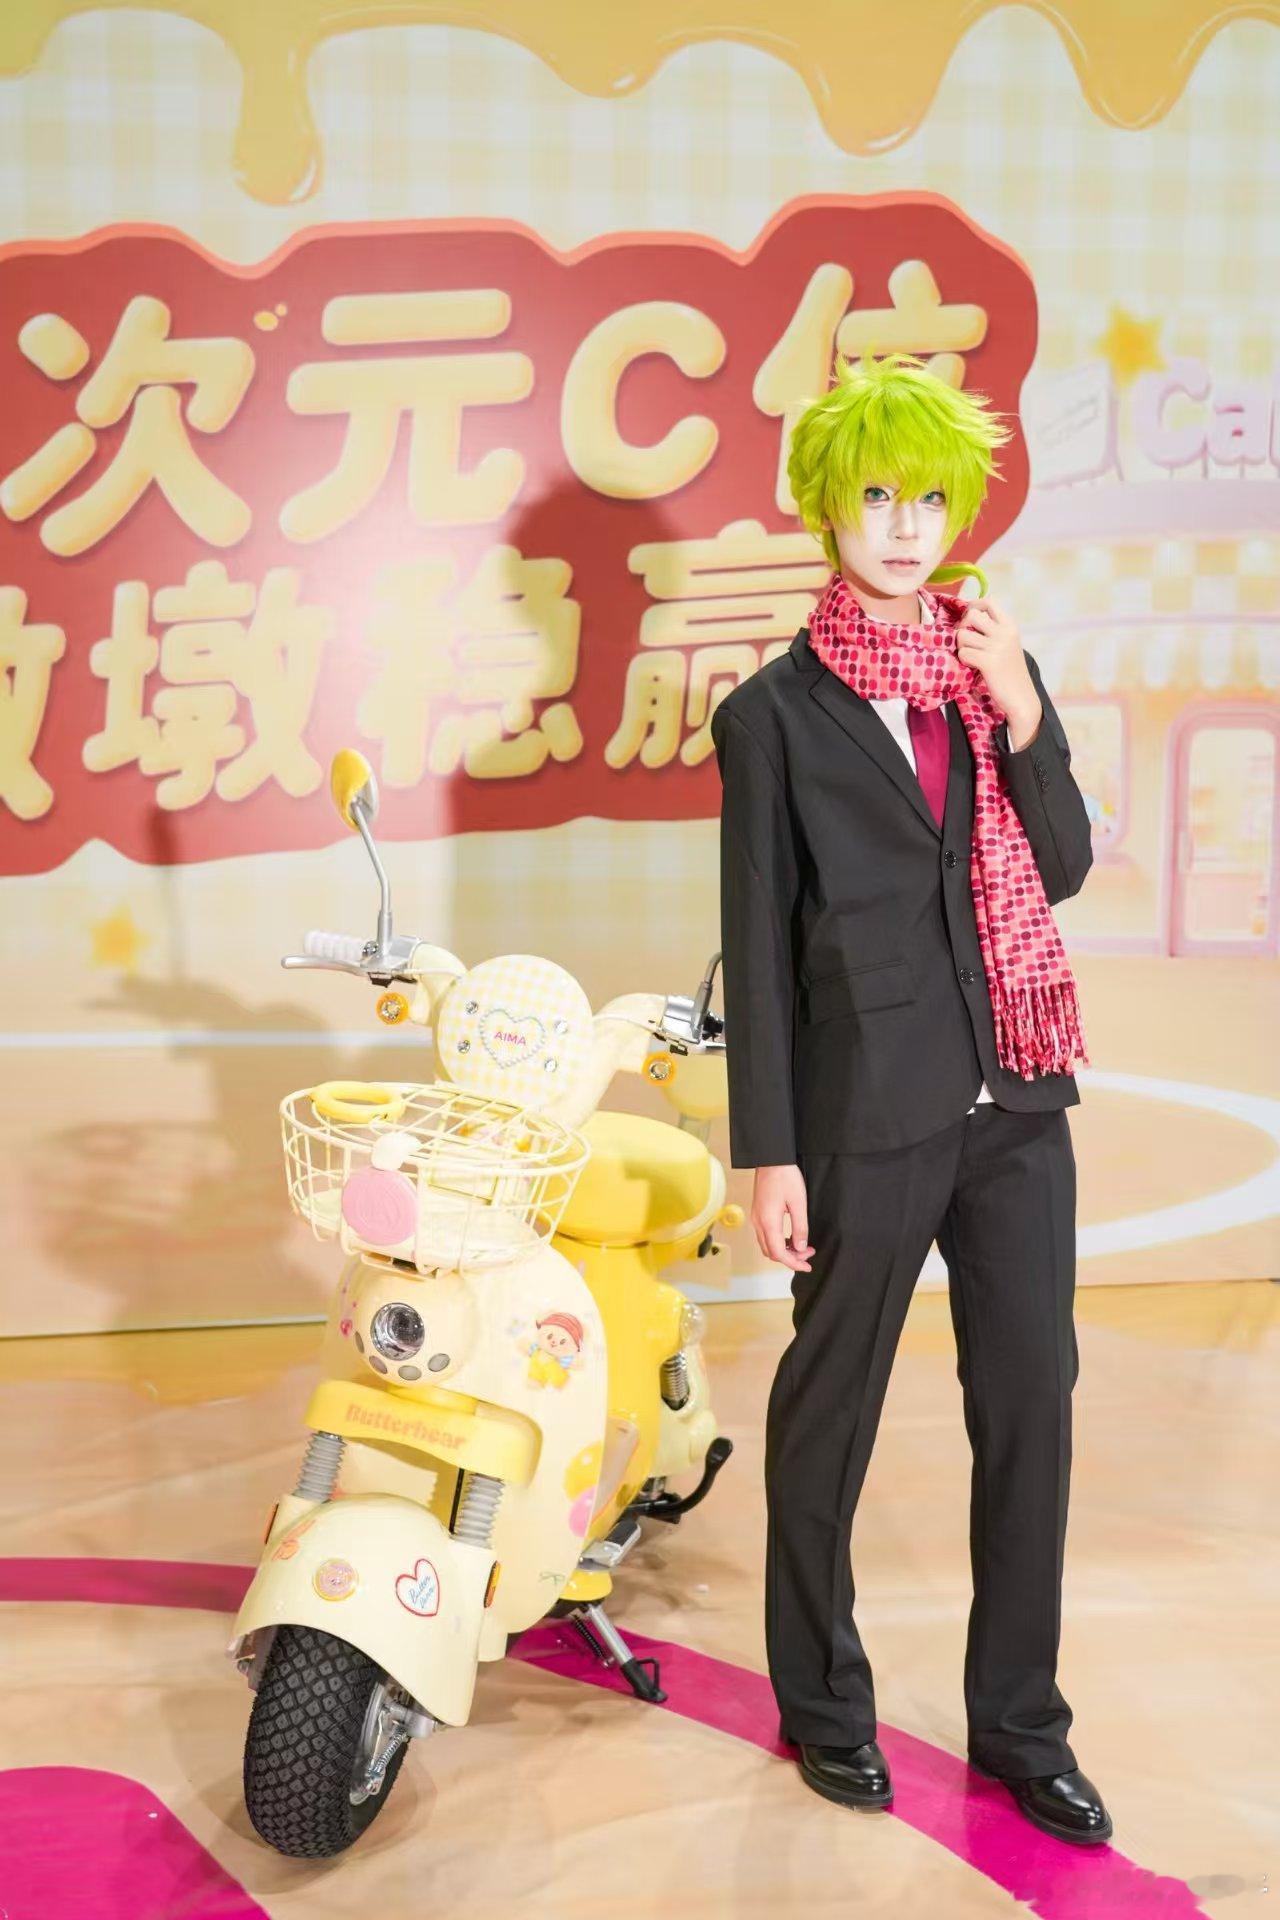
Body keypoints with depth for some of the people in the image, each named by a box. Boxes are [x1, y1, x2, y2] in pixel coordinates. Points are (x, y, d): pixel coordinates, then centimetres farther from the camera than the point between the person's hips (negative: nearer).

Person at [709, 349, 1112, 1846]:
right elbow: (758, 945, -5)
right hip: (871, 1110, -4)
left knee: (1030, 1404, 9)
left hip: (1016, 1100, 5)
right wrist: (767, 1151, -8)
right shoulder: (775, 712, -4)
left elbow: (1063, 871, 6)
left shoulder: (995, 671, 9)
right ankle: (822, 1702, 30)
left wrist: (1023, 719, -8)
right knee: (829, 1411, 10)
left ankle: (1018, 1722, 25)